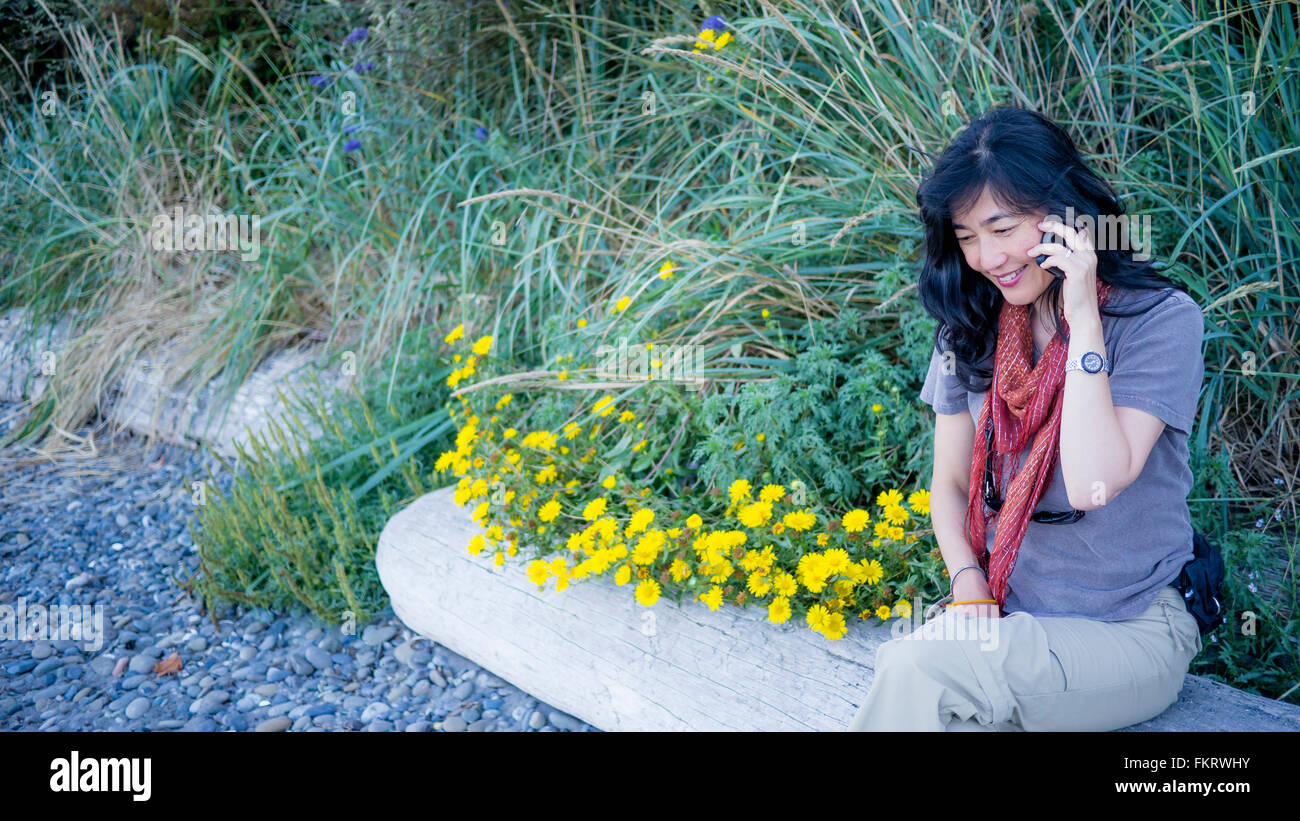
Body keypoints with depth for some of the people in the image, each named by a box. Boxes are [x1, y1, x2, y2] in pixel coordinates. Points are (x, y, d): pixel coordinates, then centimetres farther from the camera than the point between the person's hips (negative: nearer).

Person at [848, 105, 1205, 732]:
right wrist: (969, 587, -6)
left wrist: (1082, 319, -21)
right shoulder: (970, 327, 5)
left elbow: (1093, 484, -23)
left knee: (915, 668, -28)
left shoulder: (1160, 319, -10)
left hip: (1129, 632, -4)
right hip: (1001, 621, 4)